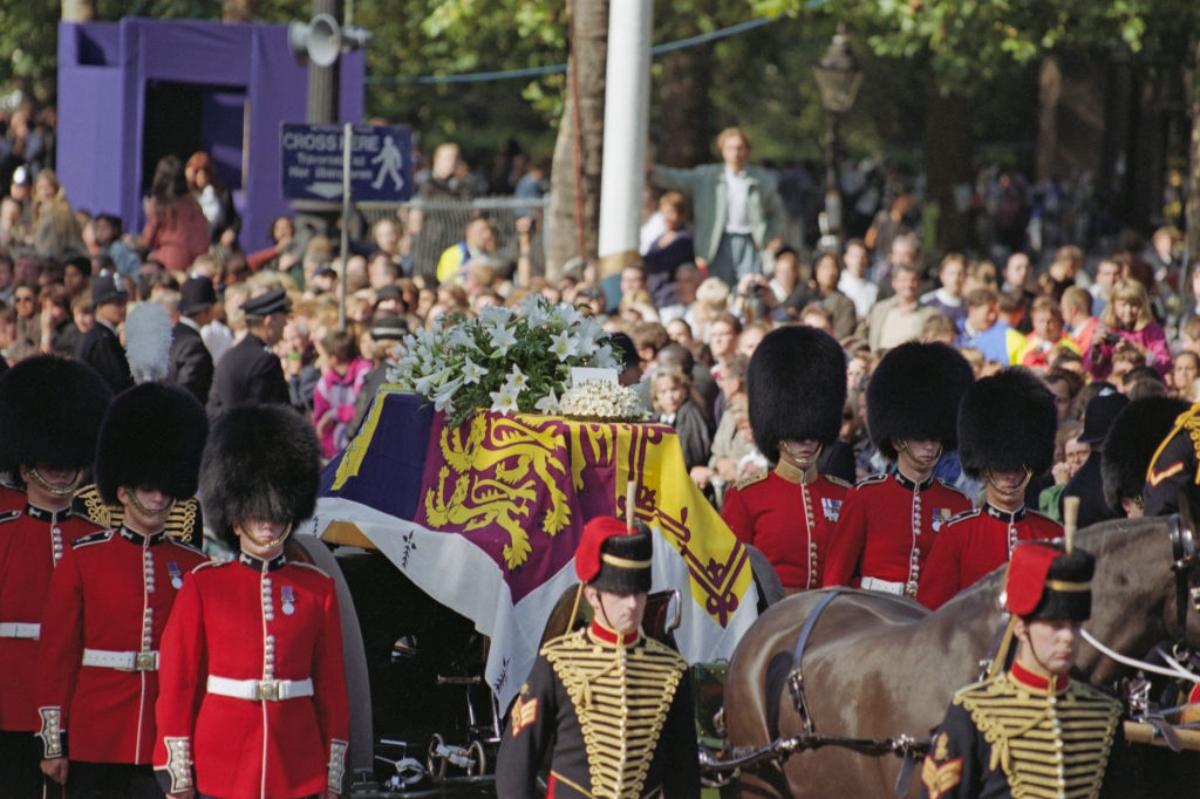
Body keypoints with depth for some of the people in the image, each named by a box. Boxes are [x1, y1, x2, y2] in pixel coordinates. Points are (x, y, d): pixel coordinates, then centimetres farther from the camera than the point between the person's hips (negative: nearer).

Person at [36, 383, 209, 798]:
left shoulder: (194, 566, 7)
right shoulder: (82, 558, 2)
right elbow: (56, 655, 2)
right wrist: (54, 743, -2)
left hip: (167, 744, 1)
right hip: (97, 744, -1)